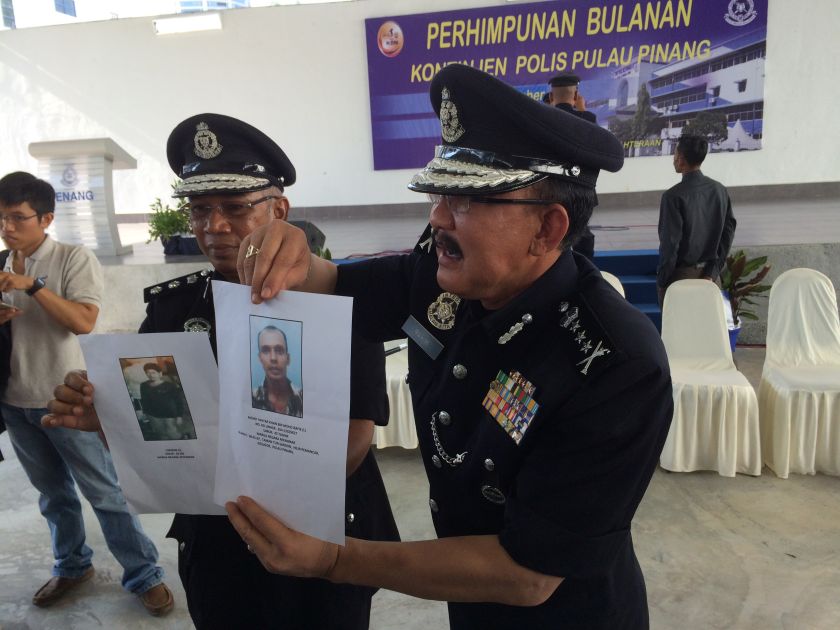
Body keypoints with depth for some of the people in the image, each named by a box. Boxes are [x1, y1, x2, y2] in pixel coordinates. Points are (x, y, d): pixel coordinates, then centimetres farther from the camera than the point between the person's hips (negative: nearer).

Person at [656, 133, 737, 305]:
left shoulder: (673, 196, -14)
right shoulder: (720, 190, 4)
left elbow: (669, 242, -15)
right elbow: (729, 230, 5)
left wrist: (662, 280, -6)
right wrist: (713, 270, 8)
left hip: (681, 275, -6)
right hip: (710, 276, 6)